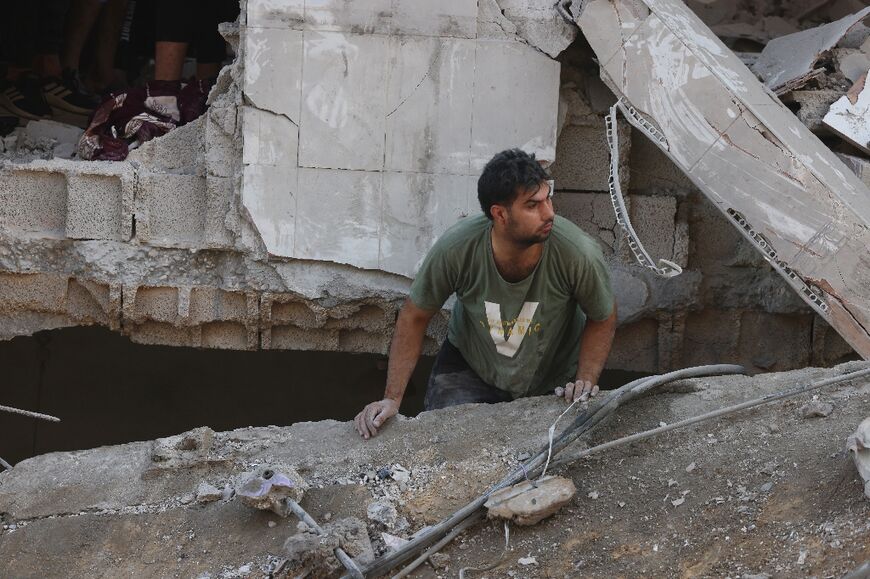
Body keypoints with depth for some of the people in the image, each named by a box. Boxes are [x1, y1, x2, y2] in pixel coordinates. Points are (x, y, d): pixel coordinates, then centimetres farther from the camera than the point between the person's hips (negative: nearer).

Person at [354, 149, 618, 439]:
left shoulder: (577, 254, -30)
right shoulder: (455, 249, -29)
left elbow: (603, 319, -8)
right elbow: (414, 318, -12)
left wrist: (586, 380, -21)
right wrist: (392, 398, -15)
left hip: (555, 377, 1)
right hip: (469, 367, -1)